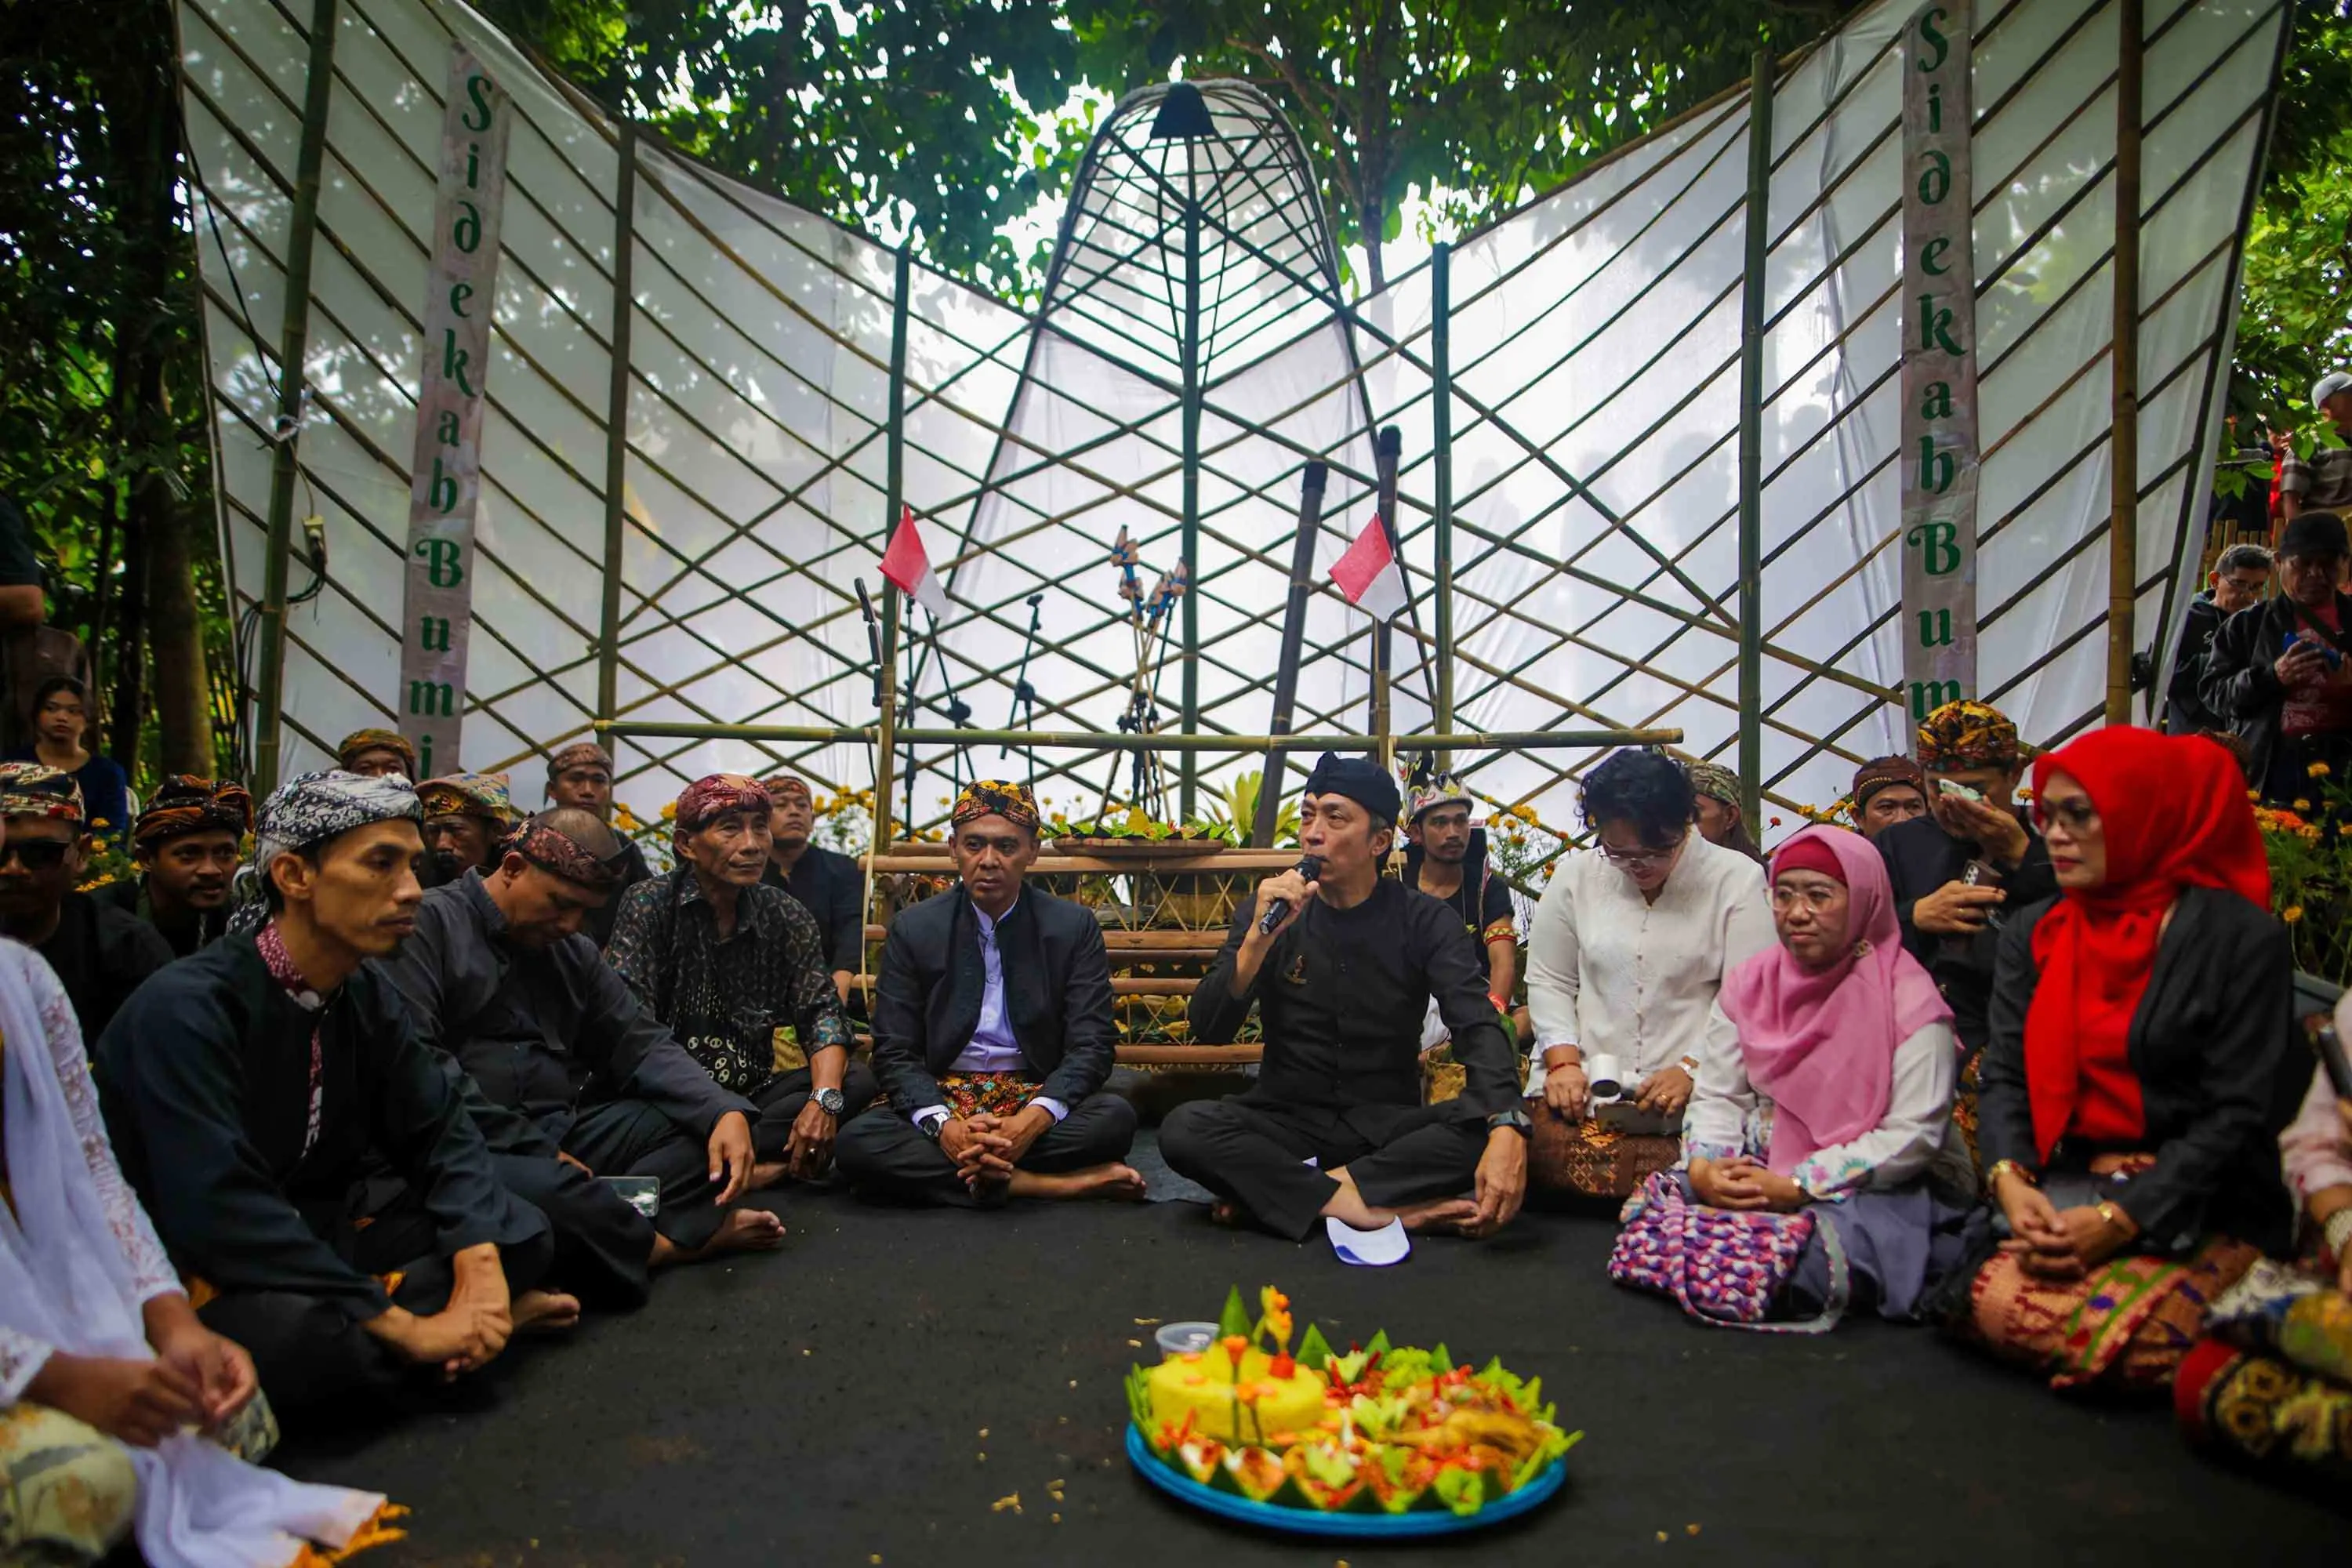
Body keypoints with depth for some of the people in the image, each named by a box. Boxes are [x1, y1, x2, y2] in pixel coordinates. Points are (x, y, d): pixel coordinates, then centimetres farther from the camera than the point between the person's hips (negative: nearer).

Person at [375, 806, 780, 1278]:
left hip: (565, 1130, 7)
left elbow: (641, 1044, 10)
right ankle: (686, 1235, -11)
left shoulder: (576, 953, 16)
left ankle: (607, 1229, -26)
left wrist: (726, 1112, -9)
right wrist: (532, 1148, -17)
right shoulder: (430, 923, -6)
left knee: (708, 1124, -6)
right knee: (541, 1189, -36)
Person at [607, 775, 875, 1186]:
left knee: (858, 1081, -19)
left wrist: (825, 1098, -24)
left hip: (752, 1093, 4)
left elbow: (820, 1012, -2)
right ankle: (781, 1162, -27)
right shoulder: (648, 905, -4)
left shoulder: (787, 917, 5)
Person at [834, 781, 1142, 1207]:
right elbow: (895, 1052, -1)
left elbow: (1090, 1046, -4)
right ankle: (1055, 1184, -28)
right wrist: (942, 1125, -22)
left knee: (1115, 1117, -31)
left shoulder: (1074, 926, 1)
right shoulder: (913, 928, 2)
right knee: (855, 1143, -30)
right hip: (939, 1100, 1)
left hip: (1038, 1102, -1)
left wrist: (1034, 1120, -24)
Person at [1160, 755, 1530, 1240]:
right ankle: (1385, 1208, -27)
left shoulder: (1425, 921, -3)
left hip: (1389, 1127, 0)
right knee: (1184, 1128, -28)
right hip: (1288, 1122, 0)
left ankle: (1274, 1190, -23)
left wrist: (1506, 1128, -36)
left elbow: (1477, 1027, -17)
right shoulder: (1267, 912, 0)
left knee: (1488, 1125, -29)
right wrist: (1258, 939, -23)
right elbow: (1209, 1030, -7)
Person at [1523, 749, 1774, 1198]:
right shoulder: (1576, 875, 9)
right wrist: (1563, 1061, -2)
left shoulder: (1737, 878, 1)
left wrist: (1692, 1070, -12)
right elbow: (1548, 981, 11)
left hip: (1695, 1094, -3)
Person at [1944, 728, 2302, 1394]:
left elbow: (2236, 1113, -11)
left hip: (2199, 1206, -3)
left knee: (2106, 1338, -24)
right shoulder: (2034, 934, 8)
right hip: (2069, 1186, 3)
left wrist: (2122, 1217, -20)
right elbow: (2006, 1077, 2)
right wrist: (2010, 1178, -18)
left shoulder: (2241, 937, -6)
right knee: (1996, 1304, -23)